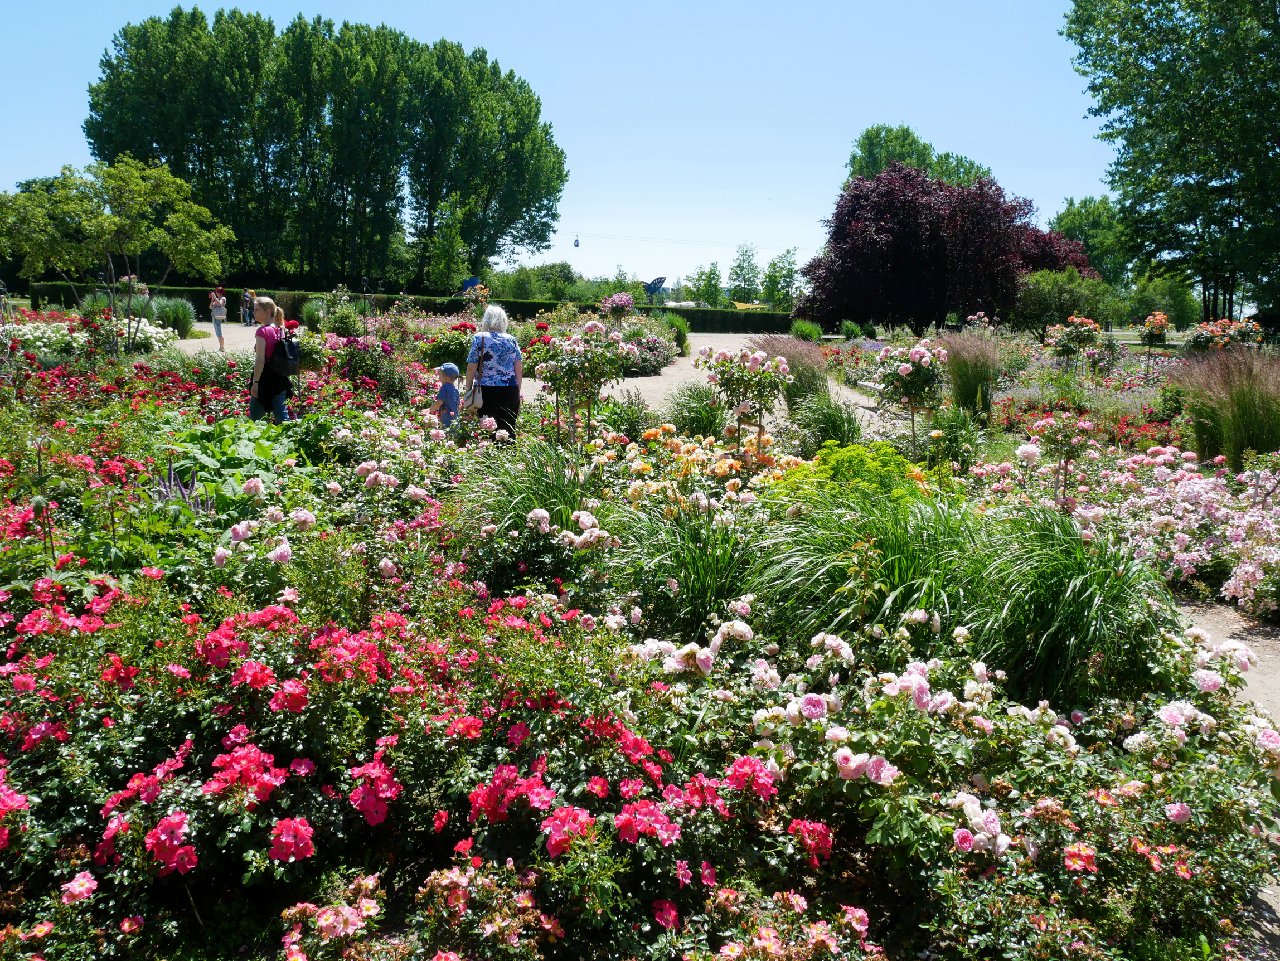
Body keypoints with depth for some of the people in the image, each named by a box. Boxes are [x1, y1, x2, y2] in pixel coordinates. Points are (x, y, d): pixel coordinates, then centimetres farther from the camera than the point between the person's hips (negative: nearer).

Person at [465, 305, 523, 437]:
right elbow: (519, 369, 6)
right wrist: (517, 392, 14)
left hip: (487, 391, -2)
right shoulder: (511, 339, 7)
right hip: (510, 391, 3)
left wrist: (468, 389, 5)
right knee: (508, 430, 6)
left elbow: (471, 368, -4)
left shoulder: (479, 338, -1)